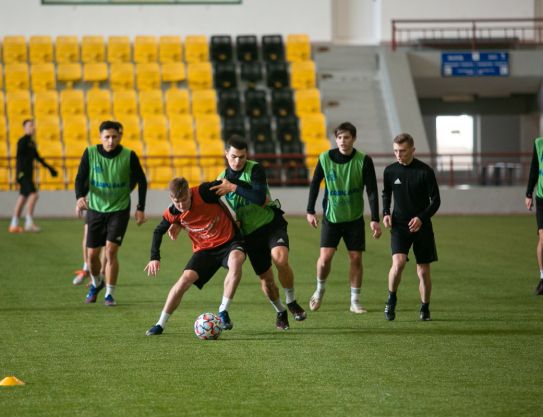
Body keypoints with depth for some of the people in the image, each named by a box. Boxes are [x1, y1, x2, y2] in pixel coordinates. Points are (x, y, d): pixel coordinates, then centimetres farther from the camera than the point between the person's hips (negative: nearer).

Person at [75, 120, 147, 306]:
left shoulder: (129, 156, -11)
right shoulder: (90, 153, -9)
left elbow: (141, 181, 1)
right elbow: (81, 178, -6)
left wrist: (140, 208, -1)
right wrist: (80, 196, -26)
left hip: (119, 209, -2)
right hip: (96, 209, 2)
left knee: (111, 251, -14)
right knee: (92, 254, 6)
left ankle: (110, 294, -3)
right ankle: (96, 283, 36)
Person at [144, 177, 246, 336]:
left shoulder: (205, 192, -25)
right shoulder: (172, 214, -11)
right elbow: (159, 231, 7)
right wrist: (154, 258, -1)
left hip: (229, 241, -3)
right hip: (204, 250, 3)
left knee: (236, 260, -36)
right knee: (185, 279, -15)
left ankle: (223, 312, -23)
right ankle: (160, 324, -2)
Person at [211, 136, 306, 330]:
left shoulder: (255, 169, -11)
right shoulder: (222, 179, 3)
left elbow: (260, 198, -27)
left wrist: (234, 187, -25)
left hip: (271, 222, -4)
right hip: (249, 232, 4)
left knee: (280, 258, -31)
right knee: (266, 279, 4)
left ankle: (291, 302, -10)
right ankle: (280, 312, 31)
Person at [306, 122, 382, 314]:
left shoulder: (364, 161, -10)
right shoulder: (325, 159, -7)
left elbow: (372, 191, -9)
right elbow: (315, 184, 6)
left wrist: (375, 219, -15)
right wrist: (310, 211, 4)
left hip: (355, 218, 0)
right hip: (331, 216, 0)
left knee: (356, 258, 0)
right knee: (325, 256, -10)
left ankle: (355, 301, 11)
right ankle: (320, 290, 18)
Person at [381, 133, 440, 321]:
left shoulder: (425, 171, -8)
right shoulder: (390, 171, 1)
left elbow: (435, 200, -4)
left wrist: (421, 218, -17)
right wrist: (386, 213, 1)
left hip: (421, 226, -1)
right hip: (399, 225, 1)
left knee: (423, 271, 4)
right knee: (398, 262, -22)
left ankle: (424, 308, 22)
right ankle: (391, 299, -2)